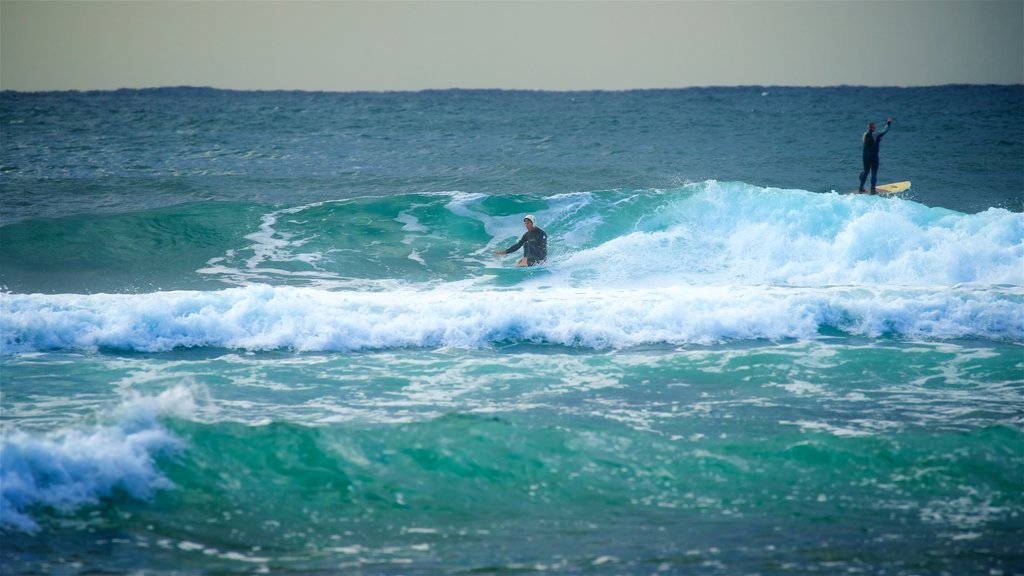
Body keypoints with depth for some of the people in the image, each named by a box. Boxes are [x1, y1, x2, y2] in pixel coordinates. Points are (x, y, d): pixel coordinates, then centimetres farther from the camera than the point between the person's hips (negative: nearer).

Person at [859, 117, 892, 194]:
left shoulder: (865, 135, 2)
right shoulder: (876, 135, -16)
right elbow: (885, 131, -10)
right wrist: (889, 123, 7)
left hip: (866, 156, 6)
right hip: (874, 157, -6)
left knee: (866, 172, 17)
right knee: (874, 173, 3)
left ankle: (861, 188, 20)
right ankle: (873, 190, 5)